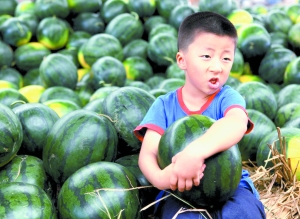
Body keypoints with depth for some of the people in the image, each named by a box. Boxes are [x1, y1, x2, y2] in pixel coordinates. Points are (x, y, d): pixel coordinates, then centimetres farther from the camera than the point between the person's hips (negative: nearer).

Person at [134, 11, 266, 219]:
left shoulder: (227, 97, -5)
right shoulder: (164, 105, -1)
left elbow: (237, 123, -29)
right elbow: (148, 153, -10)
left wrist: (196, 151, -48)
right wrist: (160, 178, -35)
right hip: (180, 192, 0)